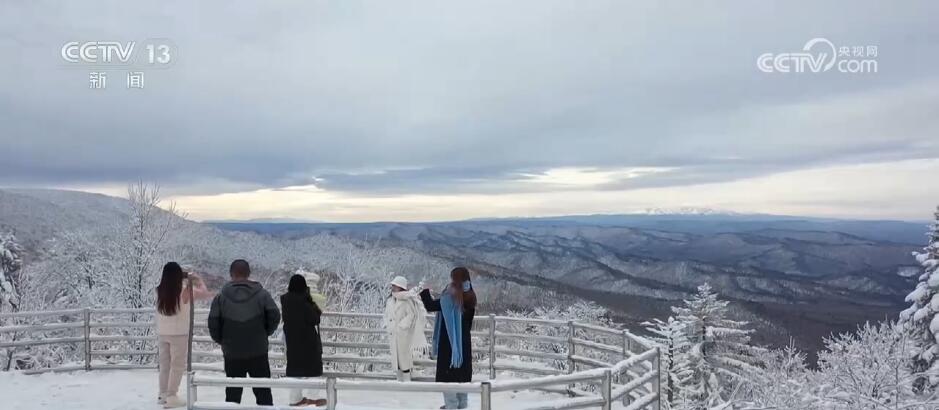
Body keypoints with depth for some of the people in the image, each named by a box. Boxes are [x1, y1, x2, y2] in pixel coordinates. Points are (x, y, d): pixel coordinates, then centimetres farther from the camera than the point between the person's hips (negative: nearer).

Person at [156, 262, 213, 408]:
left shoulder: (160, 290, -2)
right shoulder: (185, 290, -14)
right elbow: (205, 293, -1)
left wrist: (186, 280, 19)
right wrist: (198, 279, 13)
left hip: (162, 333, 5)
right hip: (179, 334, -5)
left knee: (164, 364, 15)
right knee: (177, 365, 3)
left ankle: (163, 394, 22)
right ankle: (171, 397, 2)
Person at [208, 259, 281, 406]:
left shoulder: (221, 296, -1)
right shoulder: (261, 294, -3)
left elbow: (213, 322, -5)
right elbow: (275, 316, -9)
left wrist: (220, 340, 10)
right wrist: (265, 333, 7)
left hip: (232, 352, 1)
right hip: (258, 351, -1)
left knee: (233, 393, 12)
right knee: (263, 391, 8)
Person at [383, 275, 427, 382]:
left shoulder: (406, 300, -12)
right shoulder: (390, 300, 9)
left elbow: (411, 315, -17)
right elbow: (387, 314, 18)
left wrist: (401, 326, -18)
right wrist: (387, 325, 5)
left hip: (403, 334, -7)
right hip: (392, 334, 7)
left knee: (404, 358, -4)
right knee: (395, 359, 13)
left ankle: (407, 382, 6)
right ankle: (400, 381, 25)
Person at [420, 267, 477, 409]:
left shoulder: (451, 297, -18)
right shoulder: (469, 297, 4)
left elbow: (430, 306, -14)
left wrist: (424, 290, -2)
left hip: (449, 341, -7)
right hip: (464, 341, 7)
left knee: (448, 373, 0)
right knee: (462, 372, 15)